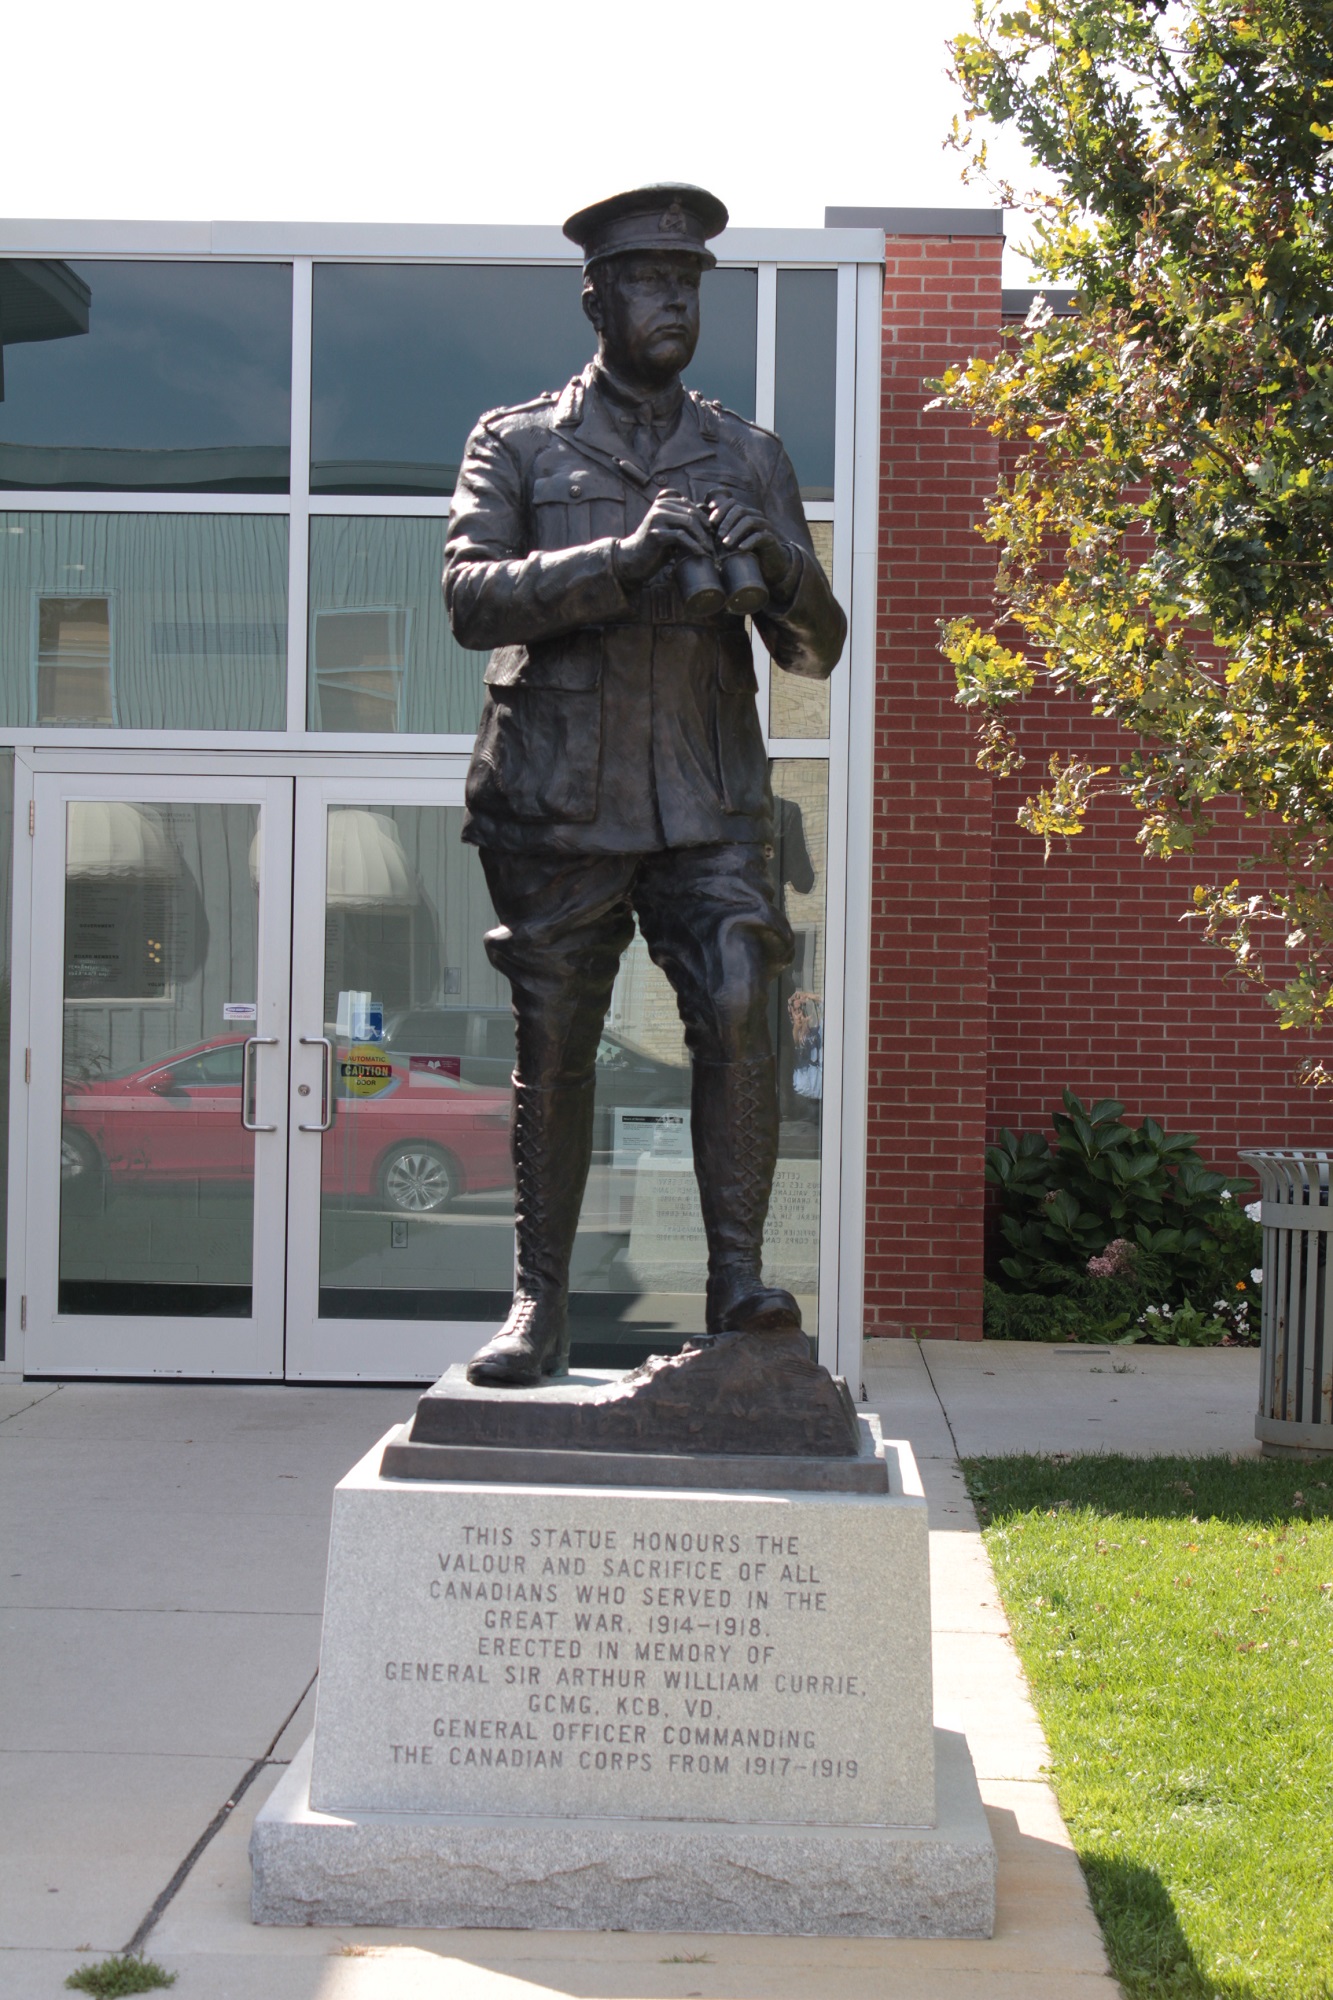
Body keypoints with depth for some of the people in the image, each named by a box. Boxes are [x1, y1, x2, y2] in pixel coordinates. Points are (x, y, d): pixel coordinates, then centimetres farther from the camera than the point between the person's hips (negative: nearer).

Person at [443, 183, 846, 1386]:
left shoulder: (749, 458, 16)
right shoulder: (518, 445, 10)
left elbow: (816, 651, 12)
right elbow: (471, 596, -7)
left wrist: (777, 572, -11)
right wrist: (622, 559, -20)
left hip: (709, 801, 1)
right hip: (559, 801, -1)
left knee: (738, 1007, -18)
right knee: (553, 1049, 1)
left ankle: (739, 1277, -13)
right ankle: (539, 1305, 10)